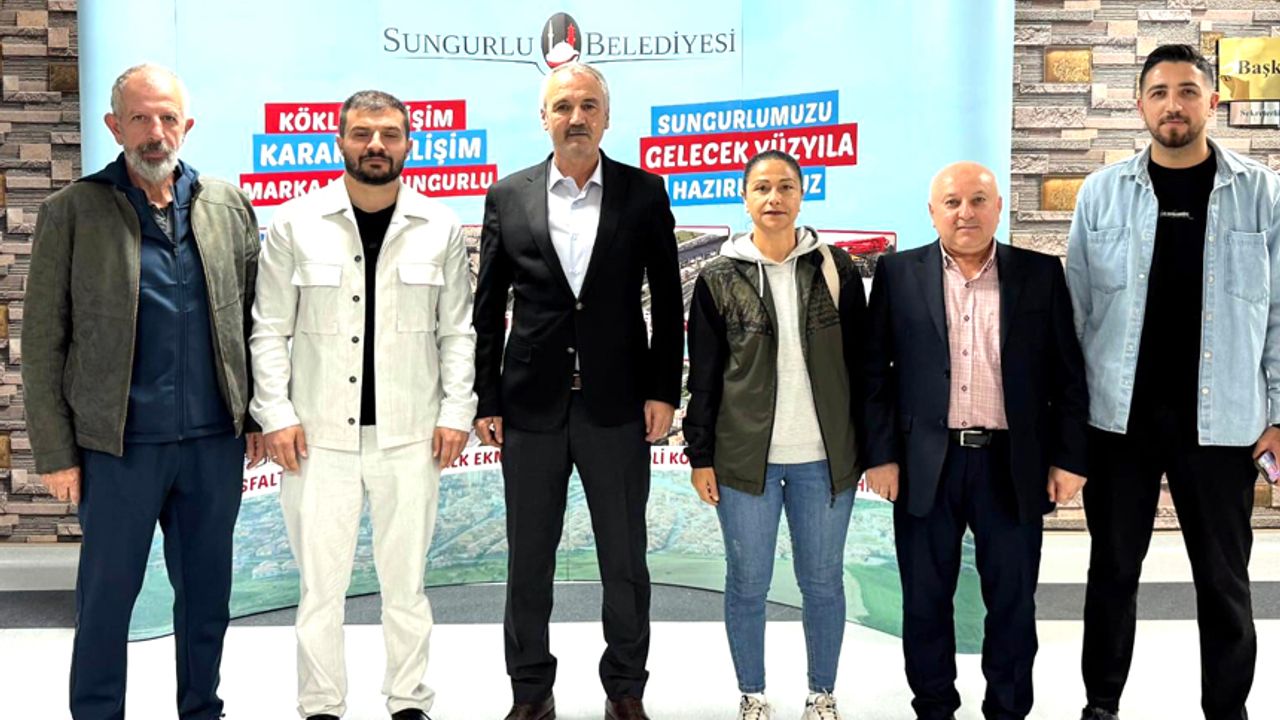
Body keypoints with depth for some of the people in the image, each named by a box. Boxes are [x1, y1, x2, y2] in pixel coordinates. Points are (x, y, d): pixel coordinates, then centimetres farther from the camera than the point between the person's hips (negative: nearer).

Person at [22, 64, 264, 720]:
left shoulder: (229, 205, 5)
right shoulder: (71, 211, -3)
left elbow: (253, 318, 9)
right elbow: (42, 343, -3)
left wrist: (259, 414, 4)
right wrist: (56, 453, -5)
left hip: (216, 442, 3)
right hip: (119, 447, -3)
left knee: (207, 591, 15)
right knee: (106, 597, 10)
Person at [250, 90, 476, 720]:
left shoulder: (439, 227, 4)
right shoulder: (295, 223, 1)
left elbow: (457, 331, 6)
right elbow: (270, 328, 3)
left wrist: (456, 411, -2)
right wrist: (276, 413, -5)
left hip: (410, 432, 1)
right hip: (320, 433, 0)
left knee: (406, 579, 10)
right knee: (320, 582, 5)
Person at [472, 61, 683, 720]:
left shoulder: (643, 194, 2)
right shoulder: (508, 197, 4)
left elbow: (667, 302, 3)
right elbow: (487, 310, 5)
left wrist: (663, 391, -3)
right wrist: (484, 401, 1)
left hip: (617, 406, -1)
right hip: (532, 406, 1)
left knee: (625, 561, 9)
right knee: (528, 561, 10)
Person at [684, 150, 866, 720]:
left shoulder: (837, 271, 2)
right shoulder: (719, 279, 0)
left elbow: (859, 364, 5)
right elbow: (703, 377, 2)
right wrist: (700, 456, -1)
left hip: (825, 458, 1)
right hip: (745, 457, 0)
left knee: (823, 582, 10)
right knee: (747, 584, 8)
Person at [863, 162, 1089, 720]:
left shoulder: (1041, 274, 3)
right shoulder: (898, 274, 2)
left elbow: (1068, 374, 4)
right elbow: (874, 371, 1)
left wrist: (1069, 457, 0)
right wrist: (881, 454, -4)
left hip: (1013, 465, 1)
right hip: (926, 464, 0)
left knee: (1013, 601, 10)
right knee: (926, 599, 10)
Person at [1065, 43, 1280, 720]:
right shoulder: (1102, 192, 2)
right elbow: (1075, 307, 3)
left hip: (1220, 419, 0)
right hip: (1119, 415, 1)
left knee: (1224, 578, 10)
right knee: (1113, 569, 12)